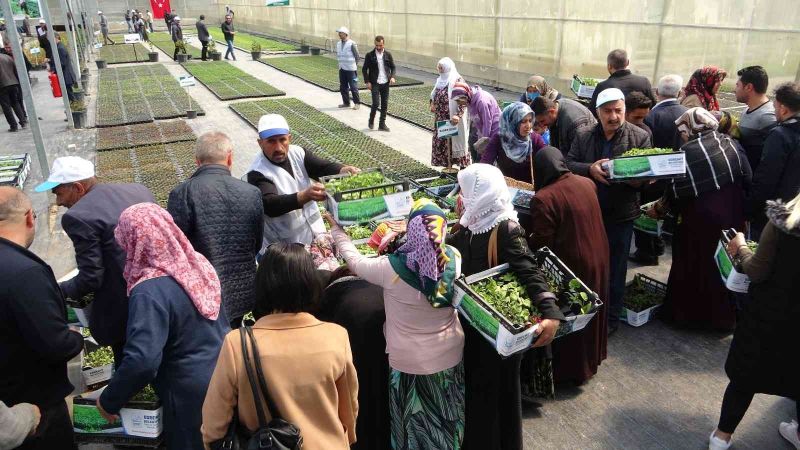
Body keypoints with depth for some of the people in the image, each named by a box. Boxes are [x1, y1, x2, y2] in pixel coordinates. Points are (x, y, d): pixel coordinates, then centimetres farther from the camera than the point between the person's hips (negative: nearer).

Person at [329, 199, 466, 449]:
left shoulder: (391, 268, -29)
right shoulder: (454, 259, -20)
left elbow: (354, 260, -10)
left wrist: (336, 229, 5)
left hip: (409, 361, -3)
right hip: (451, 355, 3)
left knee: (415, 423, 22)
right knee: (446, 418, 27)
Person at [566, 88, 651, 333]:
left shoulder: (640, 136, -4)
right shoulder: (583, 136, 1)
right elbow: (568, 164, -4)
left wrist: (638, 178, -29)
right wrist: (590, 169, -22)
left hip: (621, 214, -2)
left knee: (615, 269, 9)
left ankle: (610, 318, 25)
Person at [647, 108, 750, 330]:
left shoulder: (686, 154, -16)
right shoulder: (729, 142, 0)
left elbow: (676, 193, -14)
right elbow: (747, 177, 0)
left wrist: (658, 209, 3)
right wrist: (739, 206, 11)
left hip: (702, 218, -5)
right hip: (734, 214, 6)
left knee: (696, 266, 10)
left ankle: (687, 313, 24)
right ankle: (725, 316, 33)